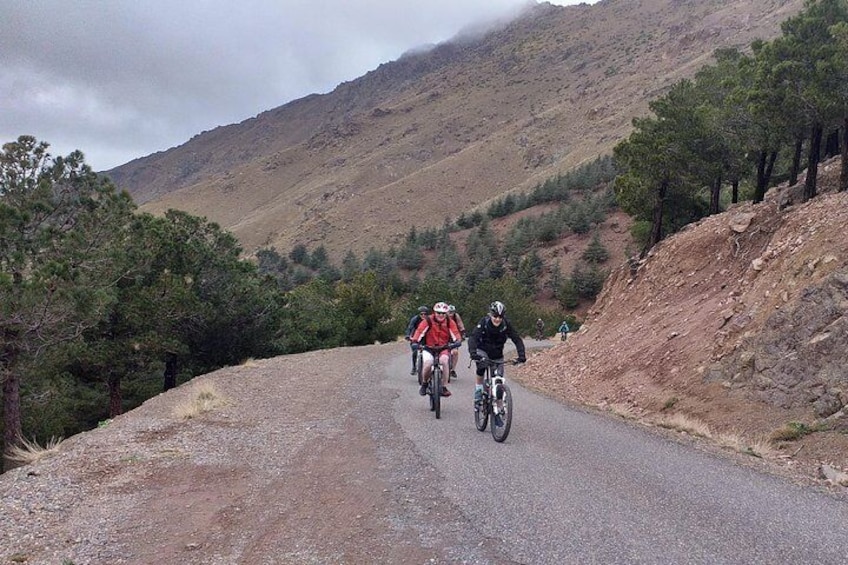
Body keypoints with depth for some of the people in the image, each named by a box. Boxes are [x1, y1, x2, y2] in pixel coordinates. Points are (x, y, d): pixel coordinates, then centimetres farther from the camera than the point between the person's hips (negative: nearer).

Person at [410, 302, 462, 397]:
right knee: (427, 363, -30)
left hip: (443, 349, 1)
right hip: (428, 348, -1)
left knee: (444, 360, -31)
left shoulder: (450, 323, -5)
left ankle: (444, 387, -18)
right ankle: (424, 384, 0)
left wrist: (457, 342, -31)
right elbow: (418, 333, -17)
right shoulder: (428, 321, -11)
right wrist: (415, 343, -33)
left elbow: (457, 337, -10)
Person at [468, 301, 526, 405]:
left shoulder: (506, 324, -22)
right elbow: (473, 337, -37)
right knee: (481, 369, -30)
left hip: (497, 354, 2)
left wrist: (522, 355, -38)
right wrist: (472, 352, -54)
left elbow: (517, 339, -23)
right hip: (483, 350, -2)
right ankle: (478, 391, -11)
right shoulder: (484, 322, -26)